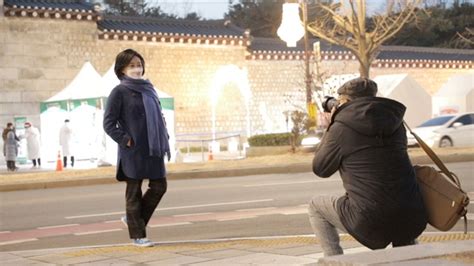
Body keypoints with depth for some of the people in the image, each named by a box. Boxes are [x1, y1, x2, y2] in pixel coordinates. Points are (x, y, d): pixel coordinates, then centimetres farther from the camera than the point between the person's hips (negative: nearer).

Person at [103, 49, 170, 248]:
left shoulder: (148, 89, 11)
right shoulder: (119, 92, -7)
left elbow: (158, 116, 20)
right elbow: (108, 123, -9)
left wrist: (163, 138, 8)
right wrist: (125, 140, -15)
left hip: (153, 149, 6)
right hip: (133, 151, -6)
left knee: (159, 187, 6)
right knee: (134, 192, 3)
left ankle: (132, 218, 24)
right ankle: (137, 235, 12)